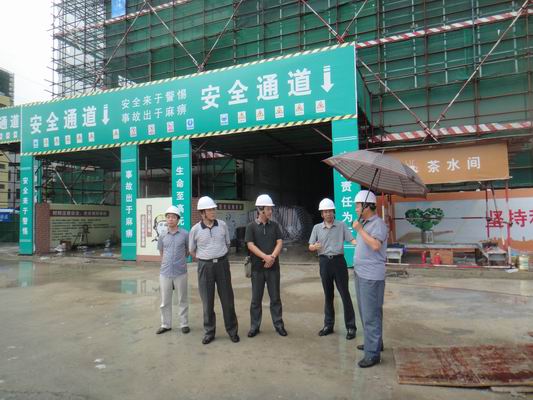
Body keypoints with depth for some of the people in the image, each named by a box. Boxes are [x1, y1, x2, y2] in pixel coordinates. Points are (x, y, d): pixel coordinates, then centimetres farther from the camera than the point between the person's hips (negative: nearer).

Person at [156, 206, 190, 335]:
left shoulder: (185, 234, -4)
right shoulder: (162, 235, 3)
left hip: (180, 272, -2)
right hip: (165, 272, 2)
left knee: (182, 300, 9)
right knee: (165, 301, 11)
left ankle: (184, 324, 21)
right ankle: (166, 324, 25)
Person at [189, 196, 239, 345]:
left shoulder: (222, 225, -1)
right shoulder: (195, 229, -6)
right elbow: (192, 251, 7)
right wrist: (205, 260, 10)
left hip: (222, 264, 1)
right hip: (205, 266, -1)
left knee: (227, 298, 6)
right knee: (207, 300, 6)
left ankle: (232, 331, 19)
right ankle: (209, 332, 21)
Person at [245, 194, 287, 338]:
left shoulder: (274, 225, 6)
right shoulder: (251, 226, -2)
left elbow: (279, 243, 0)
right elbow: (250, 245, -10)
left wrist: (272, 257, -16)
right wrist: (265, 257, -19)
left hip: (273, 267, 2)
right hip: (257, 267, -2)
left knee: (275, 297, 8)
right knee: (256, 299, 6)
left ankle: (279, 325, 19)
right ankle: (254, 326, 18)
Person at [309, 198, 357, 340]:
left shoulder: (341, 225, 2)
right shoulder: (317, 228, 6)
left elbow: (352, 239, -7)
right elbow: (310, 246, 5)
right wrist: (314, 246, -19)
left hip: (339, 260, -2)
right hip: (324, 262, 2)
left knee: (344, 294, 0)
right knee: (328, 295, 12)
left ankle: (350, 327, 10)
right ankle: (328, 325, 23)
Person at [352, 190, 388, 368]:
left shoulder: (378, 224, -15)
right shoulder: (364, 224, 13)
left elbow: (376, 245, -29)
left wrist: (360, 230, -22)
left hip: (371, 277, -10)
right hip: (361, 274, 10)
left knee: (371, 315, -5)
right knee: (365, 312, 19)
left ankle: (373, 353, 2)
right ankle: (374, 342, 34)